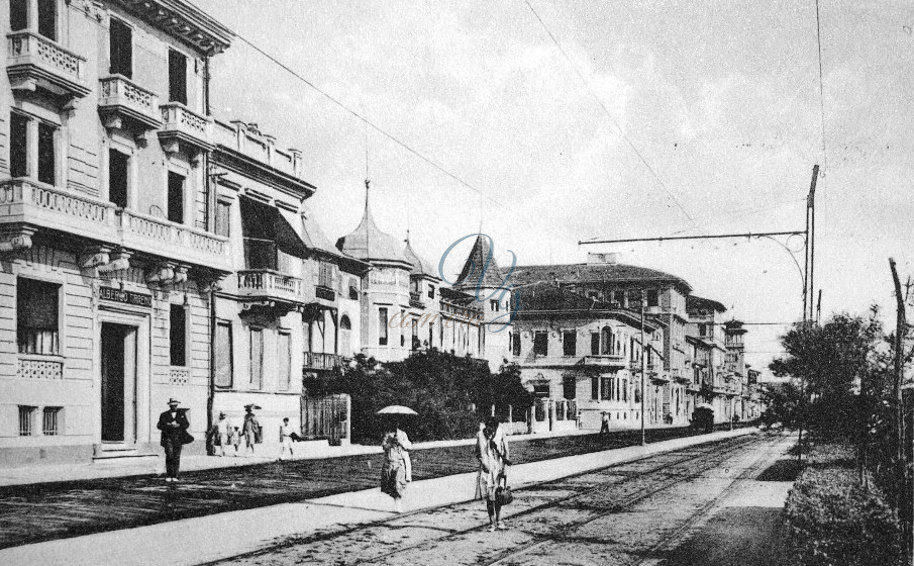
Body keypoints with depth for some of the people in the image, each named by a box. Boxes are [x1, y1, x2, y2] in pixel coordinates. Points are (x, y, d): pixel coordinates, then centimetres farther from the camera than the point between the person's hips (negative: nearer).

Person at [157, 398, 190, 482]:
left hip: (178, 438, 1)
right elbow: (159, 426, 2)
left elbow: (187, 424, 6)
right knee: (169, 454, -18)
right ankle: (168, 475, -7)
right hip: (168, 438, -1)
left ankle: (174, 476, 2)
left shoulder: (182, 414, 13)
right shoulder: (164, 415, 10)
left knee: (176, 457, -3)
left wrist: (178, 425, -12)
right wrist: (169, 426, -14)